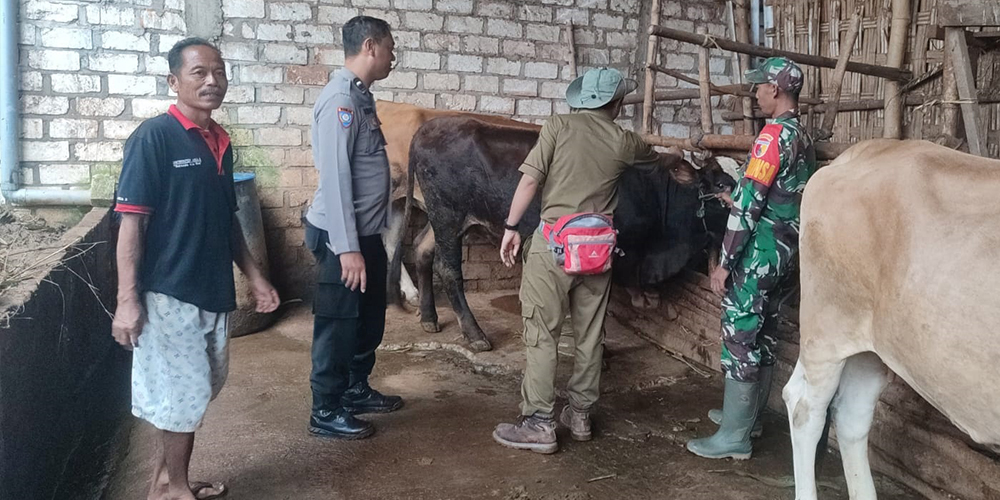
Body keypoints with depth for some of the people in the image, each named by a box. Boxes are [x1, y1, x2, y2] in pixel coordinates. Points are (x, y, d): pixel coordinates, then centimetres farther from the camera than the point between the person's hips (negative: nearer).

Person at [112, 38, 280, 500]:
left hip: (213, 290, 8)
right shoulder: (154, 137, -13)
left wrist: (253, 275, 14)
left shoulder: (220, 141, 9)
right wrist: (127, 300, -20)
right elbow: (131, 221, -16)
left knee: (198, 390, 17)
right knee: (183, 392, 4)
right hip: (170, 292, -8)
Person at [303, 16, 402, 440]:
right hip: (342, 236, -9)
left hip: (367, 232, 9)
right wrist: (347, 248, -25)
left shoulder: (361, 96, 12)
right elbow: (334, 177, -23)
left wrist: (364, 240, 17)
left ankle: (356, 391, 36)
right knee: (338, 324, 3)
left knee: (369, 318, 19)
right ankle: (326, 412, 18)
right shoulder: (340, 99, -18)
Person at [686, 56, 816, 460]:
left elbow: (749, 203, -20)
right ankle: (747, 413, 30)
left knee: (739, 334, -5)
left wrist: (725, 262, -18)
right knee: (760, 332, 17)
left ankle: (734, 437, 0)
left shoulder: (774, 134, -16)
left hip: (758, 251, -10)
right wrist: (738, 201, 27)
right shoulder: (803, 138, 13)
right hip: (784, 249, 10)